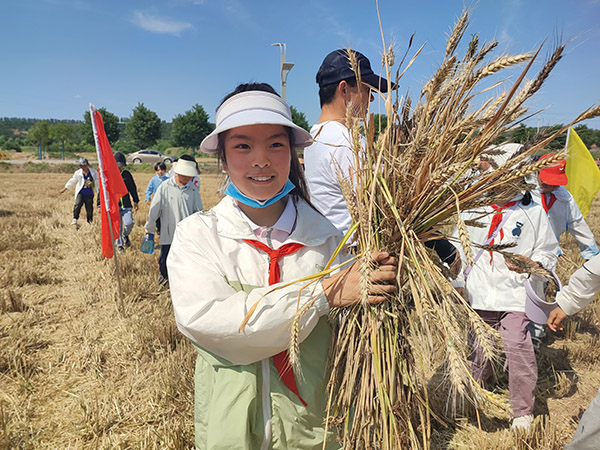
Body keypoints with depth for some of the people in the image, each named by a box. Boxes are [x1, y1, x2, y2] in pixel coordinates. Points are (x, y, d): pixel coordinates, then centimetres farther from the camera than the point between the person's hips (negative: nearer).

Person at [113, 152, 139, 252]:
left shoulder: (127, 174, 4)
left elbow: (133, 188, 14)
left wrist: (136, 201, 15)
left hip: (126, 205, 1)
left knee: (129, 223, -12)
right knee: (117, 227, 3)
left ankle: (125, 235, 21)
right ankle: (119, 245, 20)